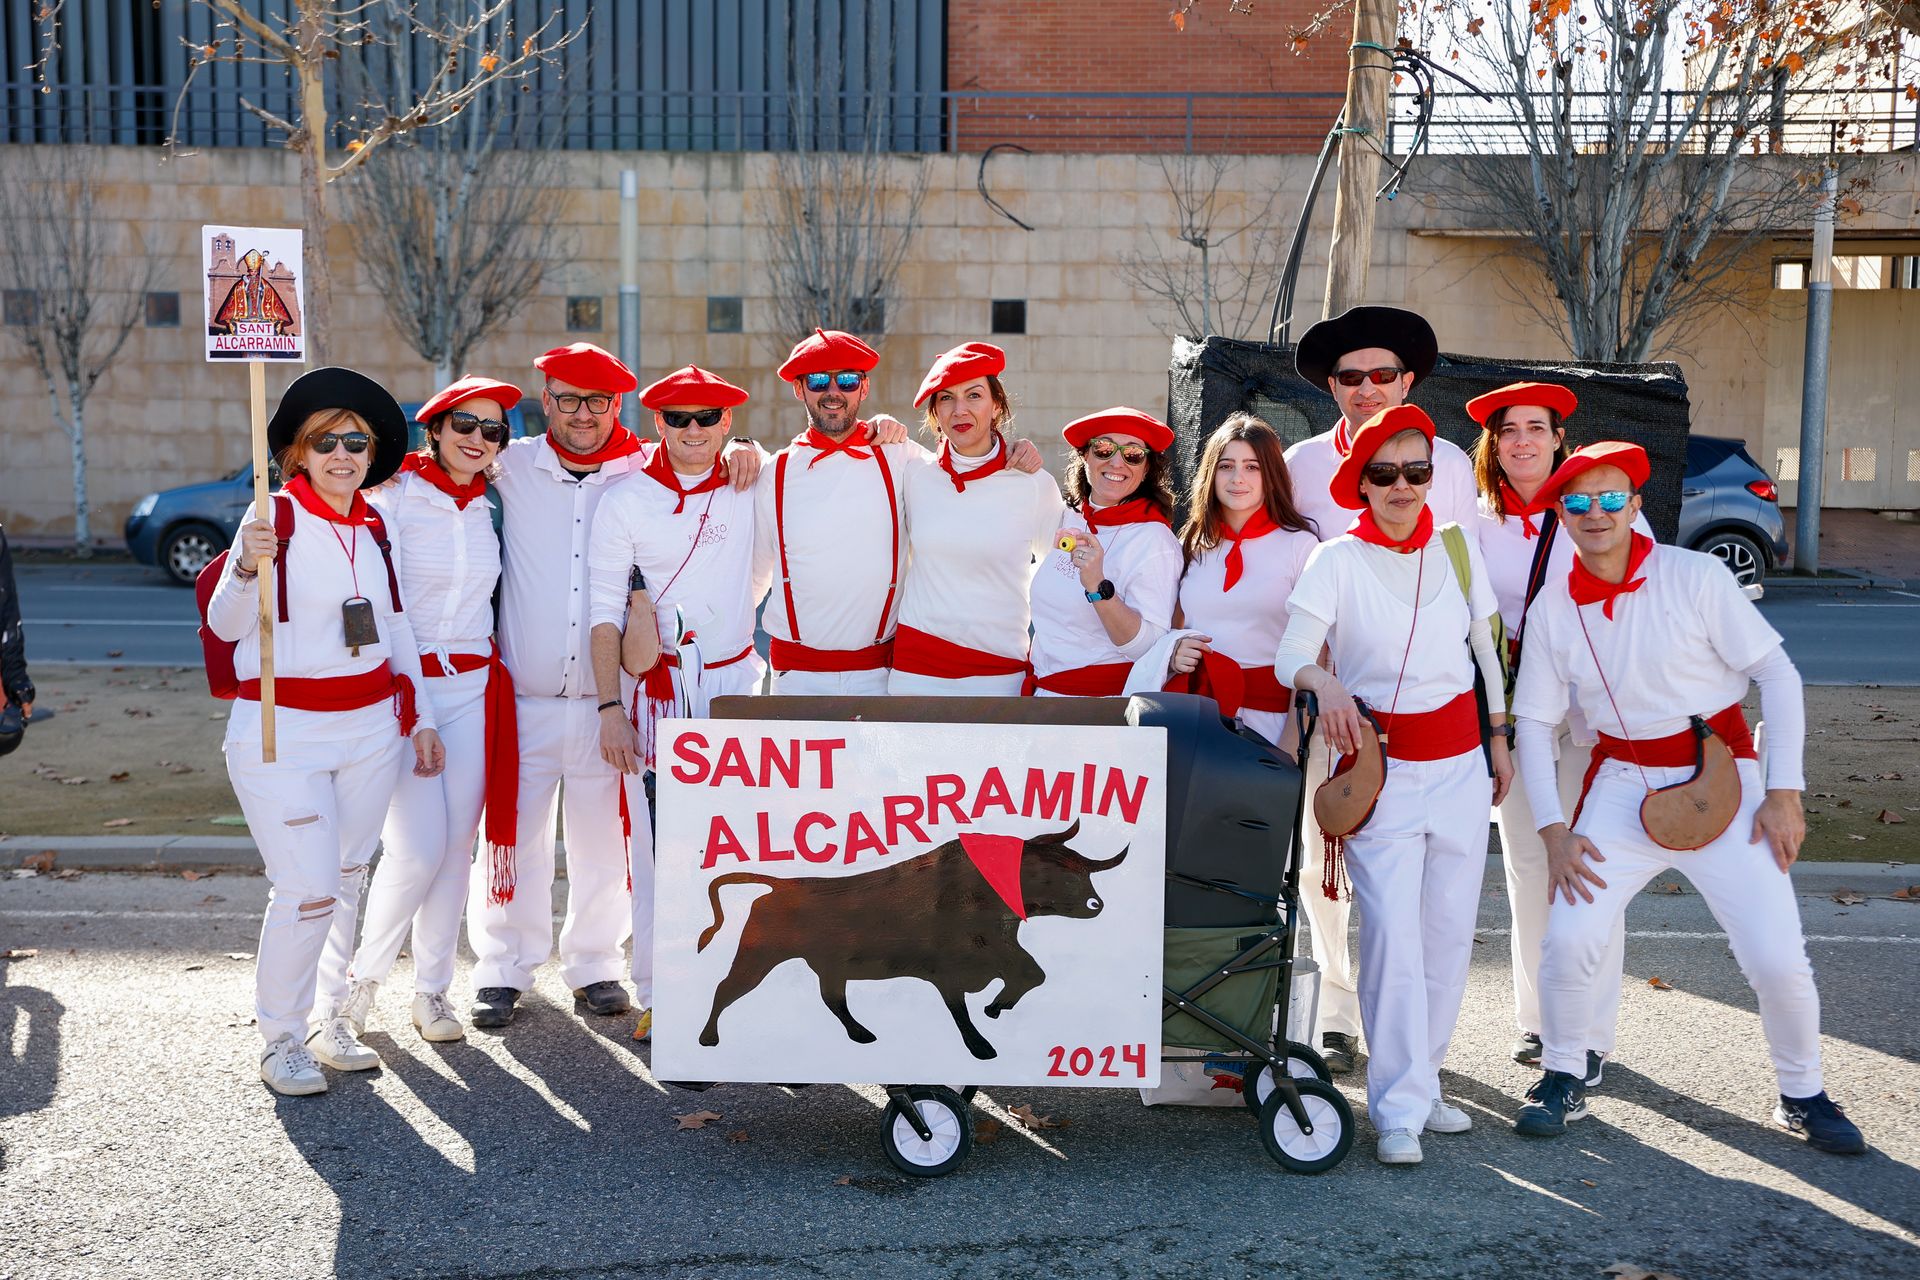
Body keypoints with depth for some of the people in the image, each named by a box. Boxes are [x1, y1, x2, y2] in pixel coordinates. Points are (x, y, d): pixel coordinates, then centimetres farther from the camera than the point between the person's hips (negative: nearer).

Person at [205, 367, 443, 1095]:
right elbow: (226, 625, -16)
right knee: (308, 891, -10)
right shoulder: (276, 518, -9)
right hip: (284, 733, -6)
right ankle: (280, 1042, 8)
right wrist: (247, 567, -36)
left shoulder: (372, 527, 8)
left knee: (347, 882, 12)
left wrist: (420, 719, 16)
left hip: (369, 729, 6)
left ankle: (328, 1023, 26)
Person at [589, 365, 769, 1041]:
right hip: (652, 687, -2)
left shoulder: (751, 493, 6)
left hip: (734, 681, 2)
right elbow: (605, 612, -1)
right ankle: (657, 996, 9)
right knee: (656, 846, -1)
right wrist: (610, 708, -8)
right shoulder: (624, 503, 1)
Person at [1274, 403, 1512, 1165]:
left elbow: (1484, 649, 15)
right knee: (1393, 936, -10)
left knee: (1449, 931, 7)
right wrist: (1324, 683, -39)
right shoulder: (1337, 561, -7)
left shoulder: (1458, 547, 5)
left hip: (1460, 763, 4)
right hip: (1380, 766, -4)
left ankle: (1419, 1079, 22)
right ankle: (1398, 1109, -1)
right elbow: (1291, 652, -18)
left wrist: (1499, 740, 17)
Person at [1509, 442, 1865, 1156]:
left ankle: (1803, 1096, 19)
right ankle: (1561, 1080, 13)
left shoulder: (1695, 577, -9)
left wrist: (1784, 791, -10)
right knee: (1569, 939, -11)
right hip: (1622, 787, 2)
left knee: (1777, 957, -7)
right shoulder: (1553, 613, 0)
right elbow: (1535, 724, 4)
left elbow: (1777, 674, -6)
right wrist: (1554, 830, -5)